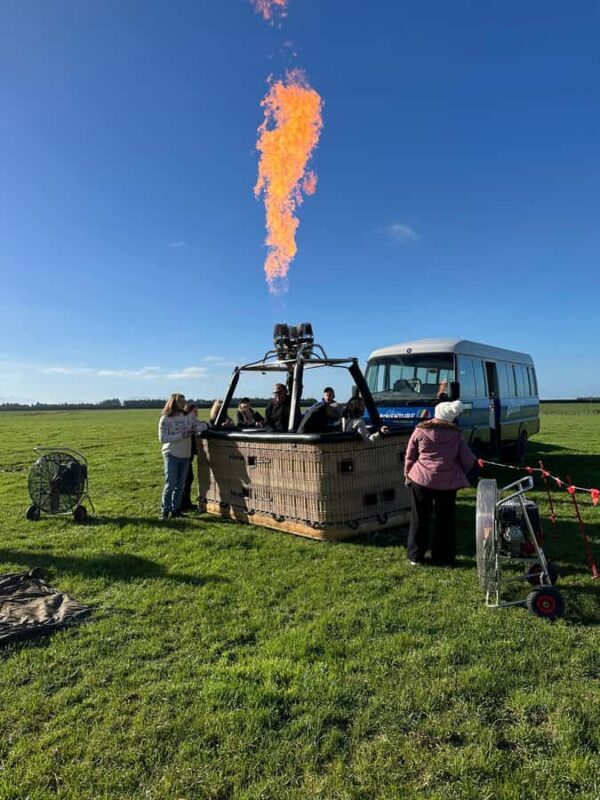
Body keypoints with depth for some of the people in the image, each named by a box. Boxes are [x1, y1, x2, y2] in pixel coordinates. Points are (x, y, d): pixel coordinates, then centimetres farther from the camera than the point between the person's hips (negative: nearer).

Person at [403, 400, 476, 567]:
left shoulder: (420, 431, -1)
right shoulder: (456, 434, 2)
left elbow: (409, 457, 3)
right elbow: (468, 460, 4)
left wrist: (408, 475, 16)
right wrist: (459, 474, 21)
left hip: (421, 480, -1)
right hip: (448, 483, 1)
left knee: (419, 519, 10)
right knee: (445, 521, 12)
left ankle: (415, 556, 17)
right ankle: (445, 558, 18)